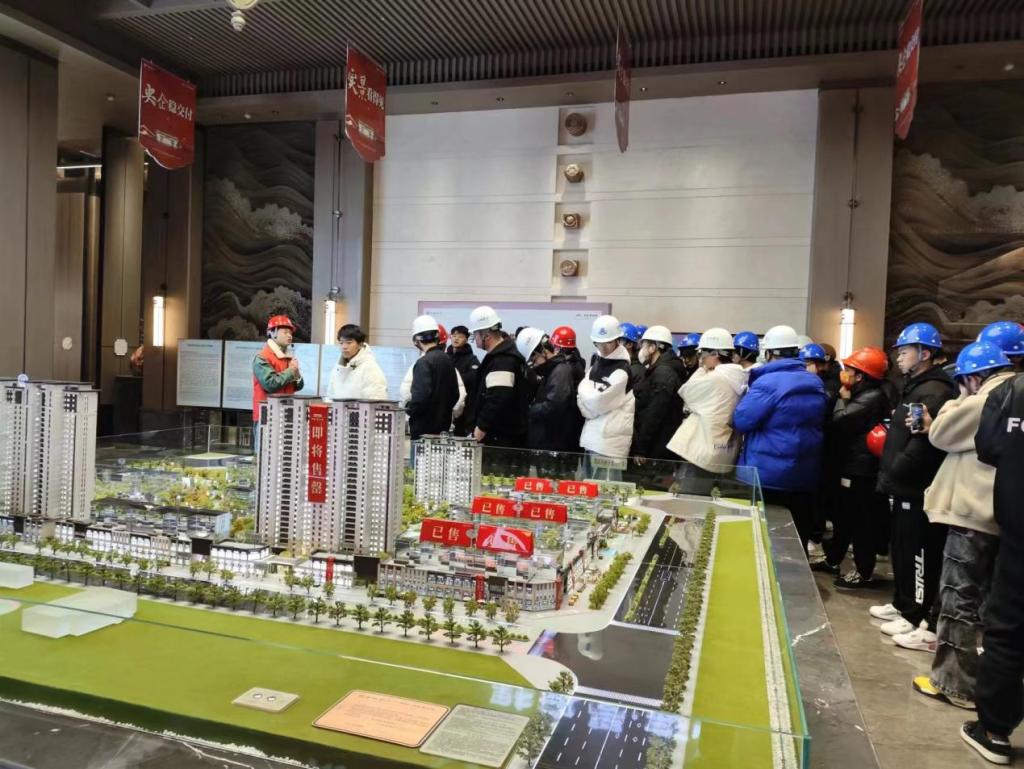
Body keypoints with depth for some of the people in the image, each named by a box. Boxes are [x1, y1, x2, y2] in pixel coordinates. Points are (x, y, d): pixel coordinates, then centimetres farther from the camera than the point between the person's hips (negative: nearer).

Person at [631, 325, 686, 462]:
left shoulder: (663, 373, -15)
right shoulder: (657, 371, 16)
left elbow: (654, 415, -20)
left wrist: (640, 449, -19)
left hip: (656, 449, -9)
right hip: (655, 446, 9)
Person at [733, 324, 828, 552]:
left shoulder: (768, 383, -17)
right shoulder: (816, 384, 9)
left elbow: (740, 421, -16)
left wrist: (746, 394, 0)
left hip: (767, 476, -7)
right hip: (805, 476, 7)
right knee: (797, 541, 14)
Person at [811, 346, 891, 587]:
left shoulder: (872, 398, -19)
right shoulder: (862, 394, 14)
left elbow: (839, 422, -22)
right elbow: (839, 425, 18)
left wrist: (843, 398, -8)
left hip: (860, 469, -10)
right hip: (850, 464, 10)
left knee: (859, 520, -2)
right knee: (843, 515, 18)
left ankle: (864, 571, 8)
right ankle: (832, 559, 30)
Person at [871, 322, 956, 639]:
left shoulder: (935, 392, -17)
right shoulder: (914, 387, 16)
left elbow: (922, 444, -25)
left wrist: (890, 475, -17)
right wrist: (888, 476, 12)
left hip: (916, 489, -10)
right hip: (903, 486, 10)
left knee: (917, 553, 0)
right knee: (900, 549, 18)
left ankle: (916, 615, 10)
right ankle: (902, 602, 30)